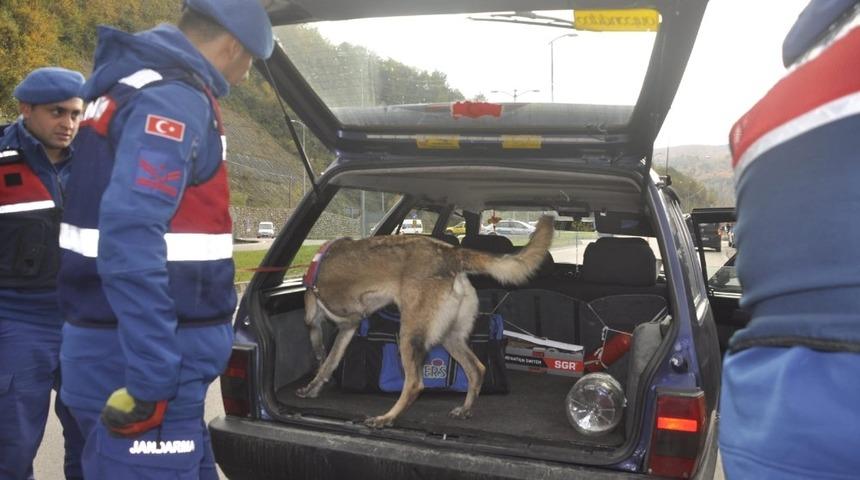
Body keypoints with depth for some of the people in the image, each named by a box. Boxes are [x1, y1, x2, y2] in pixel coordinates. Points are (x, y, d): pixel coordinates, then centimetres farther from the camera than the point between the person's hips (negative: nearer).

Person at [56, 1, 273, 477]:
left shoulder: (138, 84, 15)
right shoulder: (173, 98, -16)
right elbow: (130, 232, -28)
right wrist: (152, 376, -26)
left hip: (138, 352, 10)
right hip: (135, 363, -10)